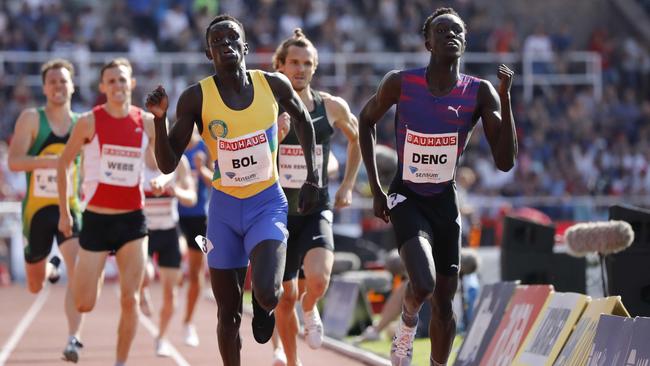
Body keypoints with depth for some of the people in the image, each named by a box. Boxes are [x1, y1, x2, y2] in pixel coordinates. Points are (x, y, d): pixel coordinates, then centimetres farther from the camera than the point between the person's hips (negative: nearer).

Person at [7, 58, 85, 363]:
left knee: (78, 271, -24)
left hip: (71, 208, 1)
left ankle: (73, 338, -25)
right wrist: (51, 160, -30)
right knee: (35, 286, 14)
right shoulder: (31, 119, -6)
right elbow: (14, 161, -17)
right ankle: (51, 268, 50)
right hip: (37, 209, 0)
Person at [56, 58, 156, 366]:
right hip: (96, 219, -1)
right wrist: (64, 211, 5)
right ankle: (99, 270, 36)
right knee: (84, 304, 0)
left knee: (129, 299, -7)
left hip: (132, 220, 1)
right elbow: (63, 163, 4)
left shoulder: (147, 122, 0)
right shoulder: (90, 121, -6)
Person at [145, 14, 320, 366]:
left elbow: (303, 119, 16)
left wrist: (312, 178, 11)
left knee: (267, 294, -23)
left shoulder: (273, 85, -6)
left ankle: (262, 304, 15)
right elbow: (167, 165, -8)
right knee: (229, 314, 6)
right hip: (224, 208, 1)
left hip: (268, 204, 0)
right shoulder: (196, 98, -10)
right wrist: (159, 119, -24)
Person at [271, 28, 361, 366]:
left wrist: (347, 186, 13)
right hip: (278, 211, 0)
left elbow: (358, 139, 18)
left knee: (318, 279, -25)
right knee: (285, 297, 6)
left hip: (316, 210, 0)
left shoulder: (332, 108, -2)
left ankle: (310, 310, 11)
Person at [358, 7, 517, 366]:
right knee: (423, 285, -25)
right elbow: (366, 120, 6)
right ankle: (407, 323, 10)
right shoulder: (401, 83, -13)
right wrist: (375, 188, 3)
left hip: (445, 202, 3)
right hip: (406, 198, -3)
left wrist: (505, 97, -24)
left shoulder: (480, 93, -11)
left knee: (443, 303, 9)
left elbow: (505, 162, -16)